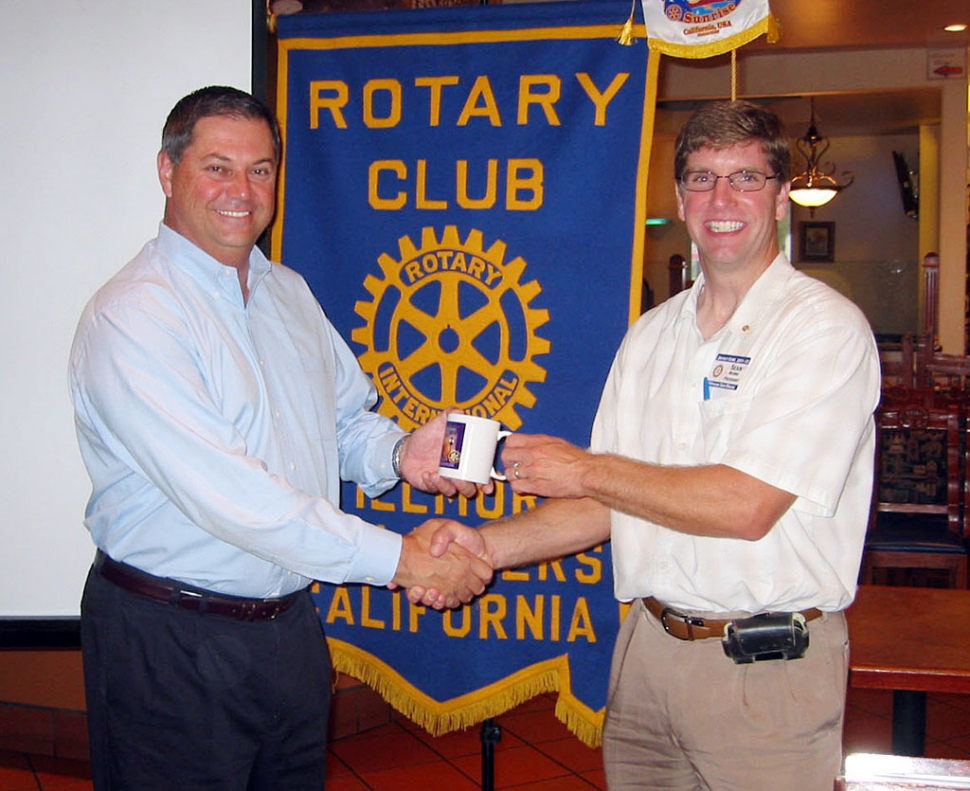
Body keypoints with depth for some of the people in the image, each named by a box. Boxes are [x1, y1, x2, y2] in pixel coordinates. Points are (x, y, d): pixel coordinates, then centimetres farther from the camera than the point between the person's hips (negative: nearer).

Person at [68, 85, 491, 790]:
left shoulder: (290, 293, 8)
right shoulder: (131, 317, -18)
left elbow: (348, 420, 14)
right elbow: (226, 495, -26)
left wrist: (401, 453, -10)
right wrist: (399, 559, -25)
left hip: (290, 622, 7)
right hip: (171, 646, -7)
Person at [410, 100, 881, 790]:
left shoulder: (826, 327, -10)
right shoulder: (652, 333, 10)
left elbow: (747, 506, -19)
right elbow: (608, 504, 10)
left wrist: (587, 469, -9)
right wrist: (490, 545, -5)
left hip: (766, 667, -5)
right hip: (648, 648, 5)